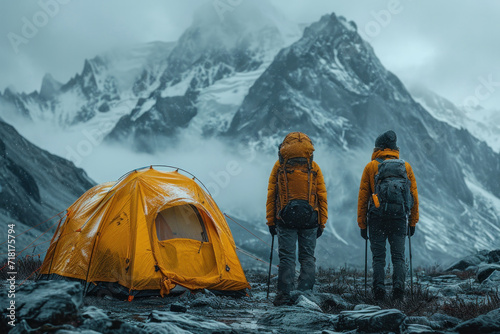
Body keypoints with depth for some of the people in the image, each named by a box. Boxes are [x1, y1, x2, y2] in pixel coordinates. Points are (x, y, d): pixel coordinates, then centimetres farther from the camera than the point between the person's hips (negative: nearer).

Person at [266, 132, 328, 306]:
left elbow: (271, 195, 5)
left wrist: (271, 221, 10)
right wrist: (322, 223, 13)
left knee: (286, 257, 1)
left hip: (286, 219, -1)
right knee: (307, 257, 7)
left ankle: (284, 294, -2)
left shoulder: (279, 166, 5)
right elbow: (322, 196, 9)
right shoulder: (314, 168, 8)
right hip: (310, 219, 1)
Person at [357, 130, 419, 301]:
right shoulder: (406, 167, 10)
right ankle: (398, 287, -5)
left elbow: (363, 197, 2)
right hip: (399, 217, 1)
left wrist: (362, 224, 6)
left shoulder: (371, 167, 4)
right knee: (398, 256, 7)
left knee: (378, 257, 4)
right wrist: (413, 222, 14)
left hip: (377, 217, -1)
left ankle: (379, 289, -3)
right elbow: (414, 196, 9)